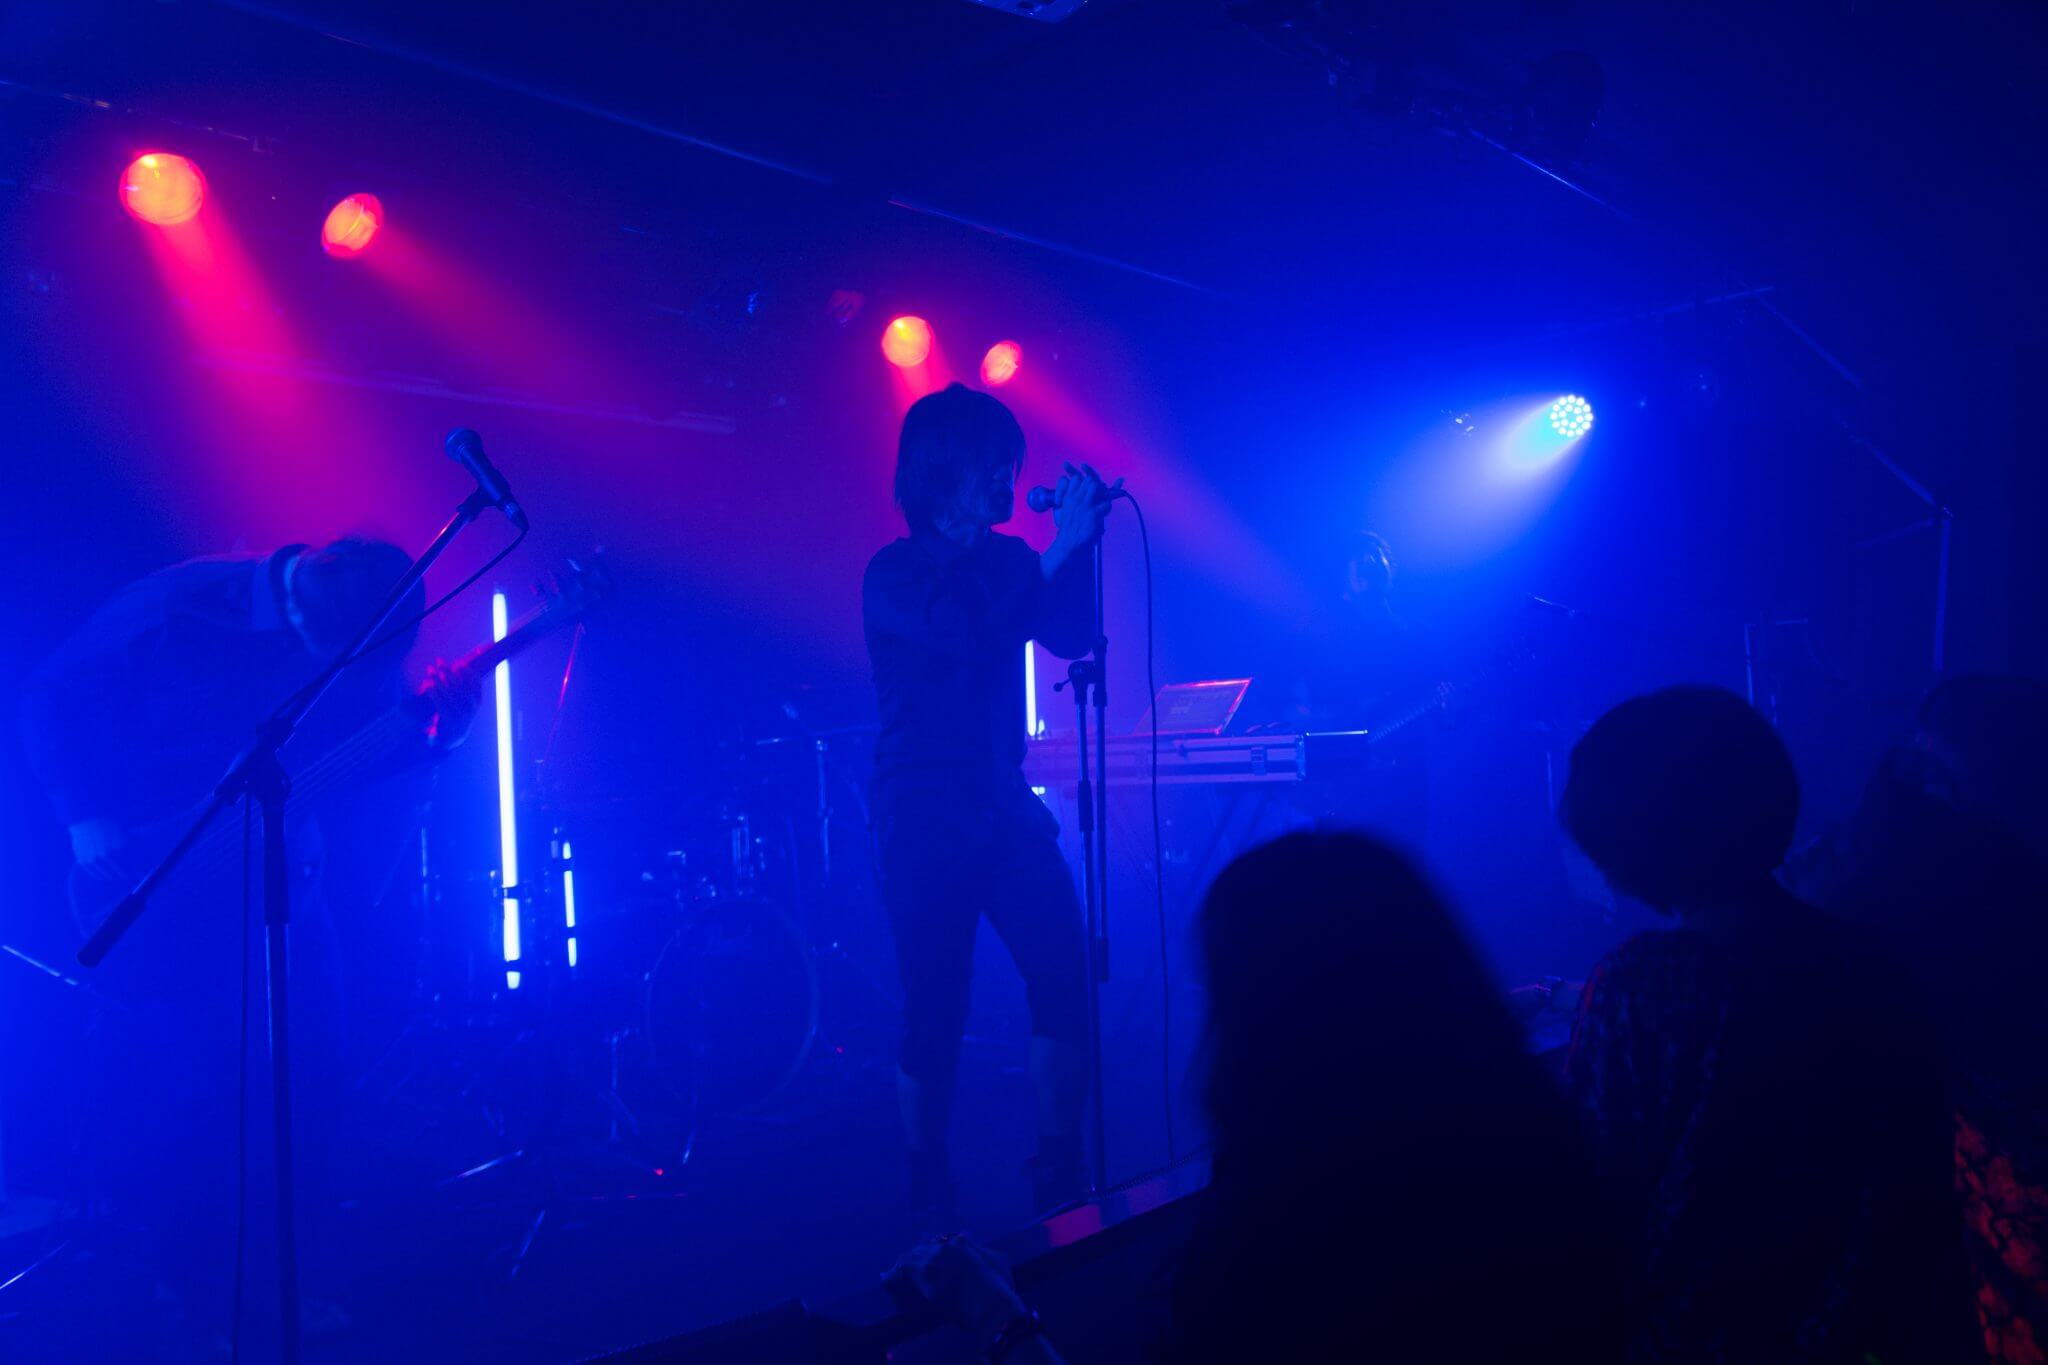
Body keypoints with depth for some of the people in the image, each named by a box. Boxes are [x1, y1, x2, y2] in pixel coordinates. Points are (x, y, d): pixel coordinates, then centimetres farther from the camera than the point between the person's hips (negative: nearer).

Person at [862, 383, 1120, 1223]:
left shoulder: (1007, 560, 12)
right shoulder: (894, 572, -7)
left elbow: (1071, 637, 2)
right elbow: (970, 634, -24)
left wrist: (1078, 545, -8)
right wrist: (1059, 551, -21)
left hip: (1004, 806, 5)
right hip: (924, 820, -5)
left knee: (1064, 975, -3)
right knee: (933, 1010, 1)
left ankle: (1059, 1172, 14)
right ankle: (929, 1193, 20)